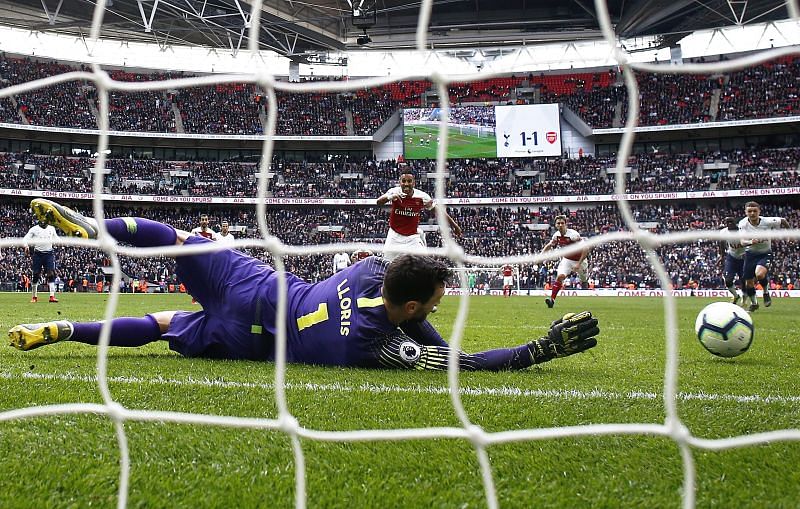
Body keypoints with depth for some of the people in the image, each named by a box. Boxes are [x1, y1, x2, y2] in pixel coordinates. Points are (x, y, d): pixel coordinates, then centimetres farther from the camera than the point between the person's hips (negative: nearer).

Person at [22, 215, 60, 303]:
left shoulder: (51, 229, 10)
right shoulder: (34, 229, 1)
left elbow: (56, 239, 24)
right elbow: (26, 238, -6)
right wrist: (26, 246, -26)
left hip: (49, 253, 1)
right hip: (37, 253, -1)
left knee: (51, 274, -10)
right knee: (36, 275, 2)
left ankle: (52, 296, -14)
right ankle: (35, 296, 15)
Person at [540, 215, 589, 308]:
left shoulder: (573, 234, -29)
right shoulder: (556, 235, -10)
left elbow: (585, 249, -29)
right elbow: (549, 245, 11)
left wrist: (579, 264, -30)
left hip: (579, 260, -3)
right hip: (567, 259, 3)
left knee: (584, 281, 14)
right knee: (560, 277, -19)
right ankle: (552, 299, -23)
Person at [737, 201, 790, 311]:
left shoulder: (768, 221, -20)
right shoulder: (743, 224, -17)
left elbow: (783, 221, -1)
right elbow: (742, 242, -25)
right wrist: (751, 242, -46)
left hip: (765, 253, -3)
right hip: (750, 254, 3)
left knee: (759, 274, -31)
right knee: (748, 282, 6)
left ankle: (766, 292, 2)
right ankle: (754, 303, 33)